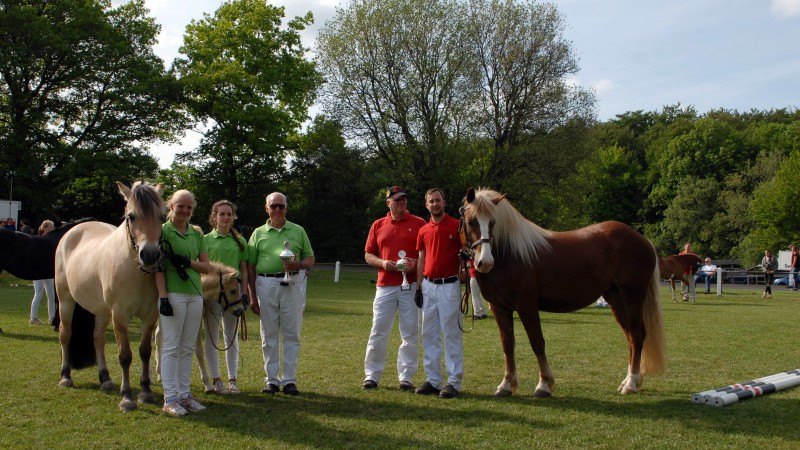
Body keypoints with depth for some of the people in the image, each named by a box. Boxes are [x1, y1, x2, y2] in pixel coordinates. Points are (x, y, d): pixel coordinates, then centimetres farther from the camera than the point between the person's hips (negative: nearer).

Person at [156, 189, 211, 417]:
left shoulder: (197, 233, 12)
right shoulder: (163, 231, -3)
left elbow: (207, 267, 9)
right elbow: (159, 267, -9)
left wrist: (188, 262, -10)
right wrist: (163, 297, -16)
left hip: (195, 295, 6)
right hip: (173, 294, -5)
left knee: (187, 348, 10)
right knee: (171, 347, -2)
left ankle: (184, 394, 18)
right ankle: (170, 398, 4)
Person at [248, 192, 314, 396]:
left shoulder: (298, 231, 10)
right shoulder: (259, 233, 9)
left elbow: (310, 258, 12)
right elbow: (251, 266, 8)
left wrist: (298, 265, -12)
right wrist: (252, 296, 3)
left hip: (292, 284, 0)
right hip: (266, 285, 0)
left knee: (292, 334, 1)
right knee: (269, 335, 6)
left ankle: (289, 380, 9)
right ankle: (272, 380, 15)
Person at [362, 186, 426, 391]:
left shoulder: (419, 224, 4)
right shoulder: (378, 225, 10)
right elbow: (368, 255, 12)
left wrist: (416, 263, -14)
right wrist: (382, 262, -7)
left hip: (411, 286, -1)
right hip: (385, 285, 2)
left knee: (410, 334, 3)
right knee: (378, 332, 5)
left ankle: (406, 377, 13)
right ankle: (372, 375, 16)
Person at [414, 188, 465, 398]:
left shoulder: (456, 226, -5)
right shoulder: (423, 231, 11)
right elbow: (422, 260, 14)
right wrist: (419, 288, 10)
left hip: (449, 286, -6)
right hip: (428, 286, 6)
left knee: (452, 335, -1)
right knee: (429, 335, 9)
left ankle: (454, 382, 5)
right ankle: (433, 380, 18)